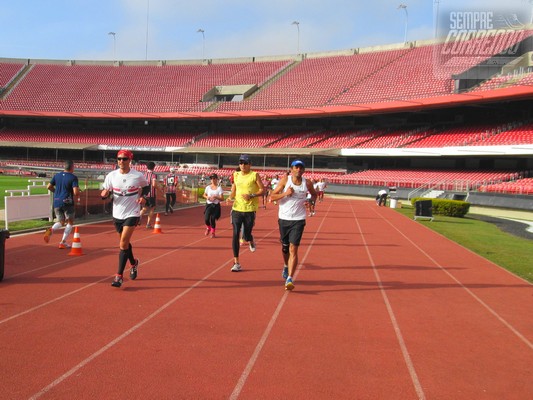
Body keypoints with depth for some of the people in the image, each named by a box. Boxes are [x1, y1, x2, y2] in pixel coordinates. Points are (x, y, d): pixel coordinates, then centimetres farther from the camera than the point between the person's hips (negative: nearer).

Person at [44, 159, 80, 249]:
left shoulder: (57, 175, 7)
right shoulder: (73, 177, -10)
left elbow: (49, 187, 10)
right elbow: (76, 192, -19)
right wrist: (77, 196, 3)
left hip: (56, 202, 5)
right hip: (67, 202, -5)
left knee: (61, 222, 19)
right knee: (70, 222, 12)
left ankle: (51, 230, -14)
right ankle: (63, 242, 8)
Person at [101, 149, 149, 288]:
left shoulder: (138, 176, -9)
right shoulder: (111, 176, -4)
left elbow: (147, 186, 10)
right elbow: (106, 193, 4)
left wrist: (143, 196, -8)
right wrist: (104, 194, -20)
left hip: (132, 214, -4)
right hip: (117, 214, 4)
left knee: (123, 244, -12)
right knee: (125, 242, 18)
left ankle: (119, 276, -4)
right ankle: (133, 263, 45)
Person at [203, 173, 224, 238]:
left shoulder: (219, 188, -5)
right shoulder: (208, 187, 4)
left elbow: (222, 198, -7)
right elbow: (204, 195, 16)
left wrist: (215, 196, -22)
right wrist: (207, 197, -5)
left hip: (216, 206, -2)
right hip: (208, 205, 2)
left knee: (213, 219, -2)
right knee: (206, 219, -9)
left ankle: (212, 232, 23)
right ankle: (208, 228, 24)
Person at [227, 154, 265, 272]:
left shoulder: (254, 175, -3)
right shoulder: (236, 175, 9)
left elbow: (262, 190, -4)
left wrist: (251, 195, -18)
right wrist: (231, 197, 1)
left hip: (250, 210, -3)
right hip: (237, 209, 3)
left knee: (246, 235, 1)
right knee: (235, 235, -3)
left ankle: (251, 242, 41)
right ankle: (236, 263, 4)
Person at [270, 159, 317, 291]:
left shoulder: (307, 183, -1)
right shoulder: (285, 180, -4)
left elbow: (314, 194, 19)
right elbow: (272, 196, -4)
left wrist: (310, 201, -2)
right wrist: (285, 193, -20)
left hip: (298, 220, -1)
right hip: (284, 218, 1)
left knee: (293, 249, -11)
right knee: (284, 246, 16)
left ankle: (290, 279, -11)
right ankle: (286, 266, 46)